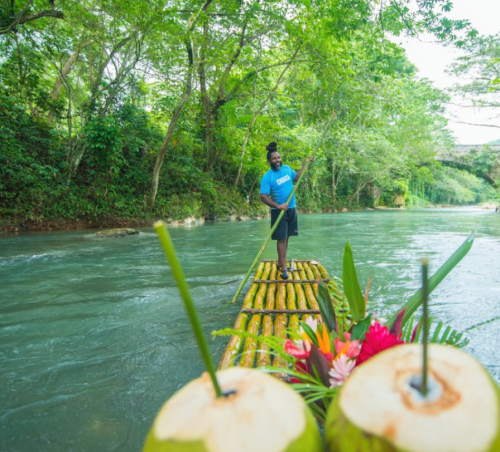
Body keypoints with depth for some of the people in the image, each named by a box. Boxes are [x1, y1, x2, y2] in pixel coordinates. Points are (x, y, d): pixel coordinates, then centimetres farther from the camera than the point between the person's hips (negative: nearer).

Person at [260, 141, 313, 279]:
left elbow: (296, 177, 25)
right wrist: (278, 206, -30)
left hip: (291, 209, 6)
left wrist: (305, 163, 21)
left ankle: (280, 263, 22)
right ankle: (284, 268, -5)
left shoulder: (287, 168, 5)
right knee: (281, 238, -7)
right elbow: (264, 197, -21)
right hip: (279, 211, -6)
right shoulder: (267, 177, -15)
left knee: (286, 237, 11)